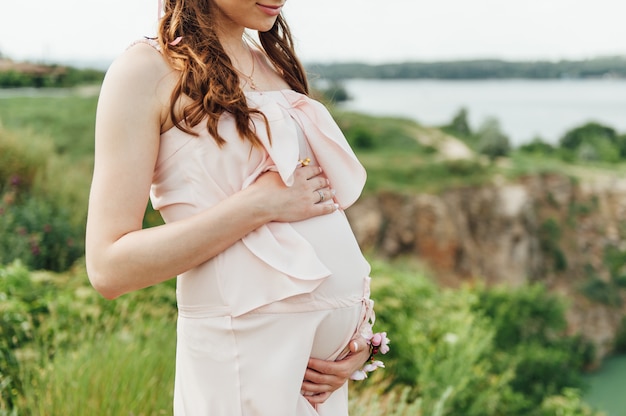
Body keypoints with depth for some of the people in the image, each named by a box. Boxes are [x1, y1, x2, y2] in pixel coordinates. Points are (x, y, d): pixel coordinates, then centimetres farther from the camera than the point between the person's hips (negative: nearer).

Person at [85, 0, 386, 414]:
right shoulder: (146, 70, -9)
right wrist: (260, 204, -19)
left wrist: (360, 321, 2)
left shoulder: (276, 63, 10)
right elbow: (109, 268, -15)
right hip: (246, 350, -6)